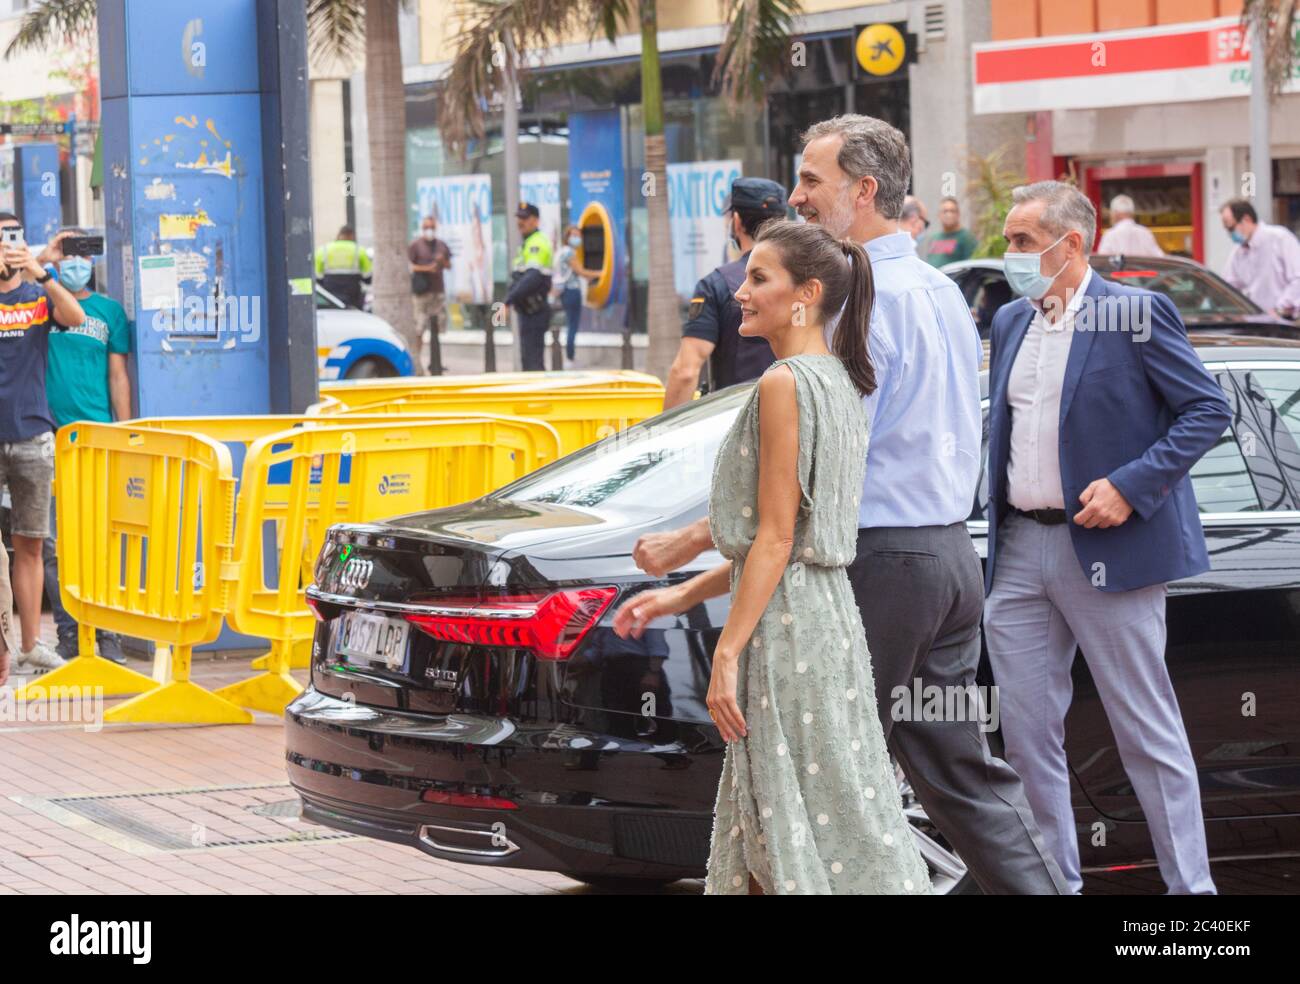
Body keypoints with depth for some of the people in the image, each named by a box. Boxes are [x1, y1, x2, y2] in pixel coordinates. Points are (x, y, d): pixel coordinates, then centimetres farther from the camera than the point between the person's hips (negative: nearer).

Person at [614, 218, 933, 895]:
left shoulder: (784, 385, -14)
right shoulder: (841, 383, 14)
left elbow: (775, 539, -18)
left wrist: (727, 654, -18)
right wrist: (682, 596, 19)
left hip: (785, 625, -10)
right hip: (830, 610, 10)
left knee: (795, 846, -4)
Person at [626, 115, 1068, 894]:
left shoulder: (863, 299, -16)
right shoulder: (944, 293, 14)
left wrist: (688, 543, -18)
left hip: (881, 561, -9)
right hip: (952, 550, 9)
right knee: (964, 767, 12)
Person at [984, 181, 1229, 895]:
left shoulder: (1136, 313, -8)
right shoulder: (1010, 322, 13)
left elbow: (1208, 409, -9)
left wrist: (1131, 487, -17)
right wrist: (998, 529, 10)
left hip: (1105, 547, -6)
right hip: (1020, 550, 7)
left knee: (1148, 731, -1)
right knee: (1027, 730, 7)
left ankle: (1190, 884, 7)